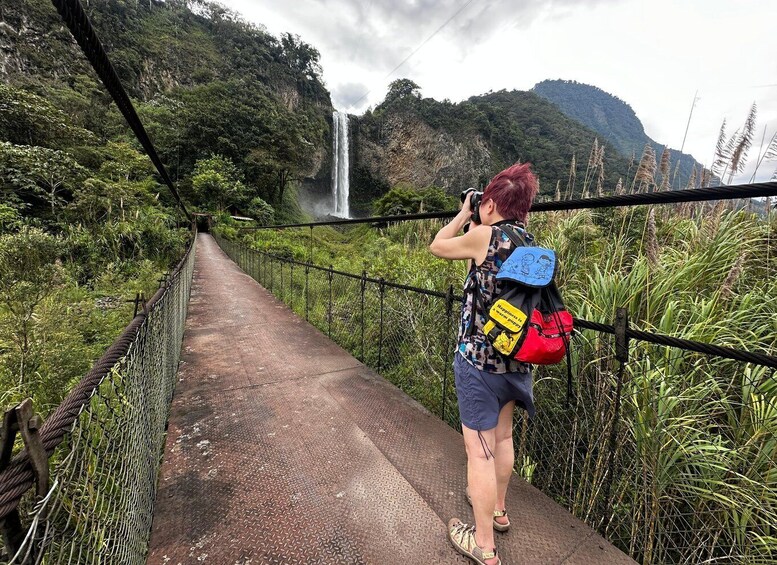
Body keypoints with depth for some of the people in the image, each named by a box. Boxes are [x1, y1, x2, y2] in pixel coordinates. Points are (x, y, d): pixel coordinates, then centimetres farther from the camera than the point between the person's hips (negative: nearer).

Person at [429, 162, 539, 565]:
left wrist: (464, 215, 14)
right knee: (503, 437, 24)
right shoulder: (529, 243, 6)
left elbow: (437, 247, 1)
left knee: (479, 451, 7)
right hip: (516, 359, 8)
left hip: (479, 359, -8)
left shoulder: (485, 235, -14)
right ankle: (497, 509, 47)